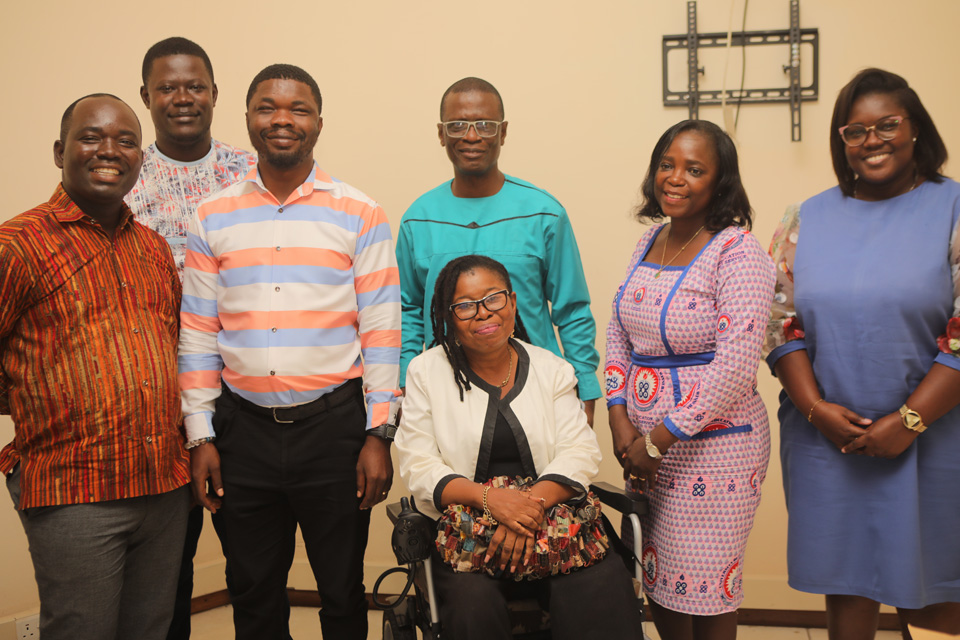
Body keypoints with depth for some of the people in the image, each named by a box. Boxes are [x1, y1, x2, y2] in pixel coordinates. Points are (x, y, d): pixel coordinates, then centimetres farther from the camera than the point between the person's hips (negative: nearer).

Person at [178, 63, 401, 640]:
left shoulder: (360, 216, -1)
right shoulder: (213, 218, 5)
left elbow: (381, 332, -3)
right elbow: (198, 333, 6)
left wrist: (379, 434, -7)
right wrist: (201, 435, 2)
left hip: (334, 424, -2)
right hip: (243, 429, 2)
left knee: (342, 591, 10)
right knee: (254, 593, 15)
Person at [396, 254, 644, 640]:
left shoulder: (552, 369, 10)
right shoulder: (425, 372, 6)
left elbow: (579, 451, 0)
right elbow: (418, 467, -2)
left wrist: (534, 503, -20)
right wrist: (489, 497, -20)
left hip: (548, 519, 1)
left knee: (605, 586, -27)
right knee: (474, 600, -32)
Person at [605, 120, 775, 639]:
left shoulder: (737, 254, -13)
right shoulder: (648, 243, 8)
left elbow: (734, 369, -19)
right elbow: (618, 337, 11)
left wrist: (659, 440, -16)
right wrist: (621, 424, -2)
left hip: (710, 443, -6)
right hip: (646, 442, 6)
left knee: (704, 590, 5)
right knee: (657, 585, 15)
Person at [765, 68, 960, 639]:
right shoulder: (807, 219, 8)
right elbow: (781, 324, 4)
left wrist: (908, 421, -14)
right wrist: (816, 408, -8)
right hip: (828, 441, 2)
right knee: (847, 579, 11)